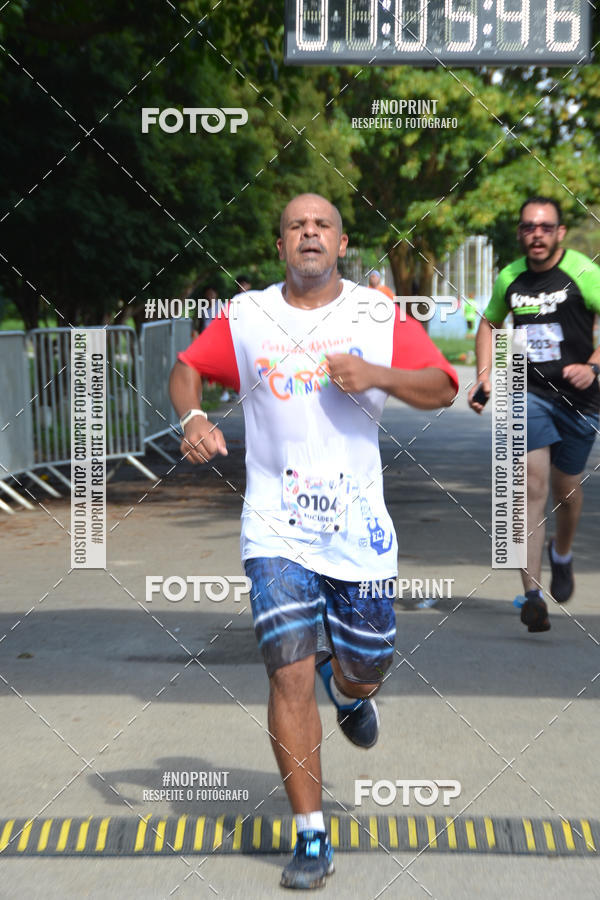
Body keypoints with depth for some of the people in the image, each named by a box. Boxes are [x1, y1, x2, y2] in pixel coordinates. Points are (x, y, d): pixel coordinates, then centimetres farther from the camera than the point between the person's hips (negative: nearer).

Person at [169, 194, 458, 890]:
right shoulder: (245, 317, 3)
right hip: (276, 529, -1)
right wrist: (192, 419, -6)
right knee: (290, 676, -9)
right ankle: (311, 838, 2)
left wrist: (377, 375, -18)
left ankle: (346, 690, 53)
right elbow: (187, 367, 15)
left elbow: (443, 389, -1)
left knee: (364, 671, 12)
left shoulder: (381, 315, 2)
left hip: (359, 526, 1)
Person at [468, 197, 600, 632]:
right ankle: (533, 593, -13)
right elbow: (490, 323, 21)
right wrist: (484, 376, 9)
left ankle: (562, 553, 45)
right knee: (532, 487, -11)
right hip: (530, 392, 1)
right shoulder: (509, 278, 3)